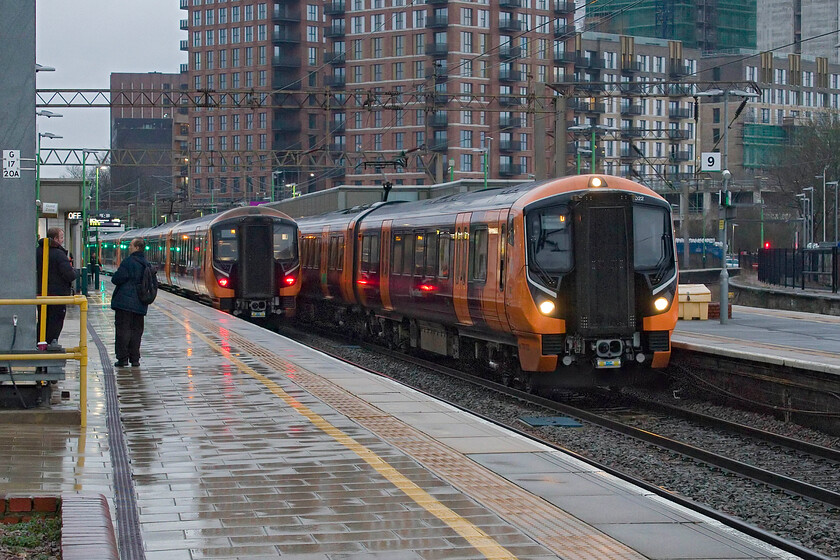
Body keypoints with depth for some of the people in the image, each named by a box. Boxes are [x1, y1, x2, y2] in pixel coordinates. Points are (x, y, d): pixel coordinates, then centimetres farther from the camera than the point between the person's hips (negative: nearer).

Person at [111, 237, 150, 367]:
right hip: (139, 304, 6)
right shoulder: (146, 264, 10)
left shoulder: (128, 261, -13)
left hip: (125, 301, -6)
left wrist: (114, 278, 6)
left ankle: (123, 359, -2)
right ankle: (135, 359, 12)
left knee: (123, 330, -1)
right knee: (136, 331, 11)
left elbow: (117, 279, -14)